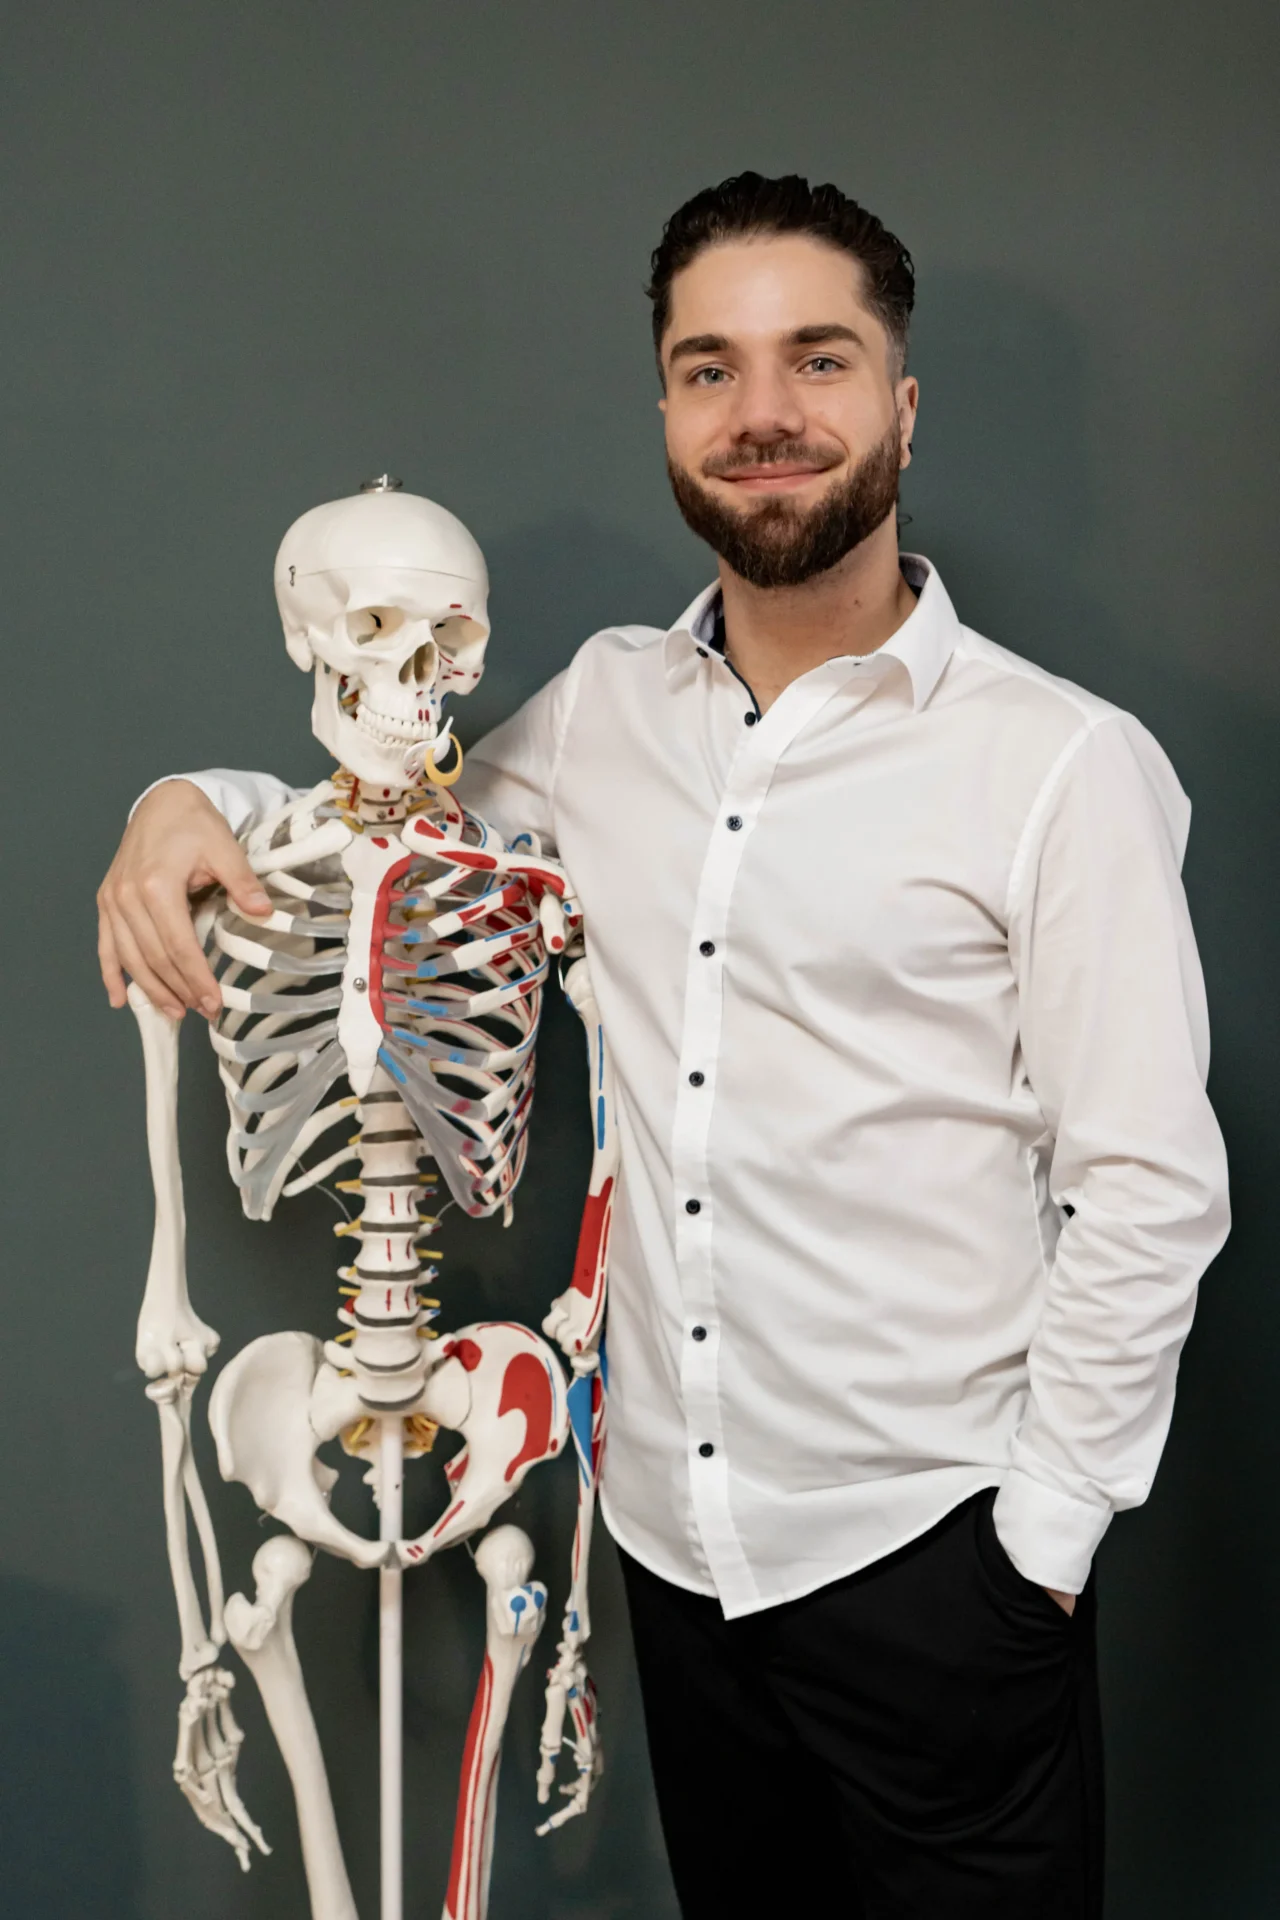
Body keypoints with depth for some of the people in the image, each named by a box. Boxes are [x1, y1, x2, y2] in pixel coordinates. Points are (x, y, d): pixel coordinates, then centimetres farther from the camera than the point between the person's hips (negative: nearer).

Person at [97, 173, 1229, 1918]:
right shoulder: (606, 705, 2)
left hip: (930, 1556, -4)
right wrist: (200, 803, 0)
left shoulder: (1066, 763, -12)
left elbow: (1150, 1193, -11)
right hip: (674, 1532, 5)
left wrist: (1044, 1529, -9)